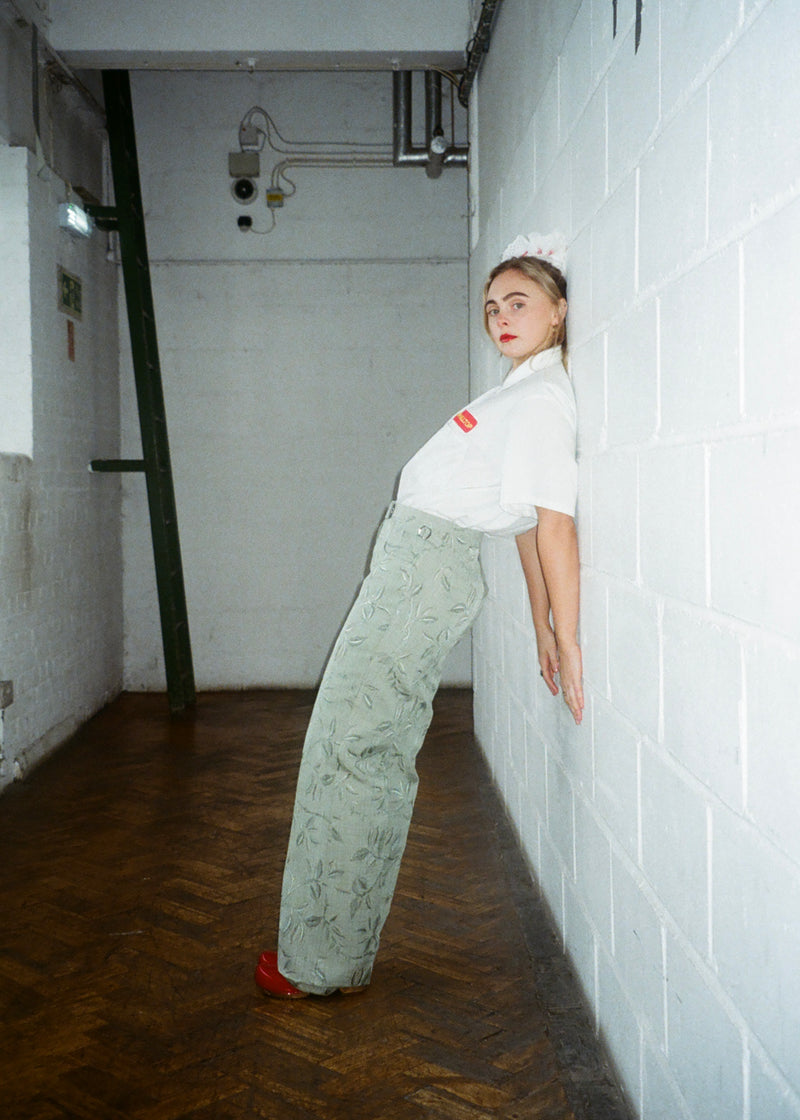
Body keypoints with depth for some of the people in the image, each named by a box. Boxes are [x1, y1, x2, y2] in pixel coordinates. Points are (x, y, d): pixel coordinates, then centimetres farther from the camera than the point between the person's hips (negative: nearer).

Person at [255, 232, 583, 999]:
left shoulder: (543, 399, -13)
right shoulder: (521, 391, 19)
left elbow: (553, 523, -18)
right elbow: (525, 519, 19)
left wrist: (565, 639, -17)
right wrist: (542, 626, 20)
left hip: (429, 567, -10)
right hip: (411, 568, 10)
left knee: (345, 749, -6)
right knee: (376, 754, 11)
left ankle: (323, 963, 5)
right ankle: (338, 948, 21)